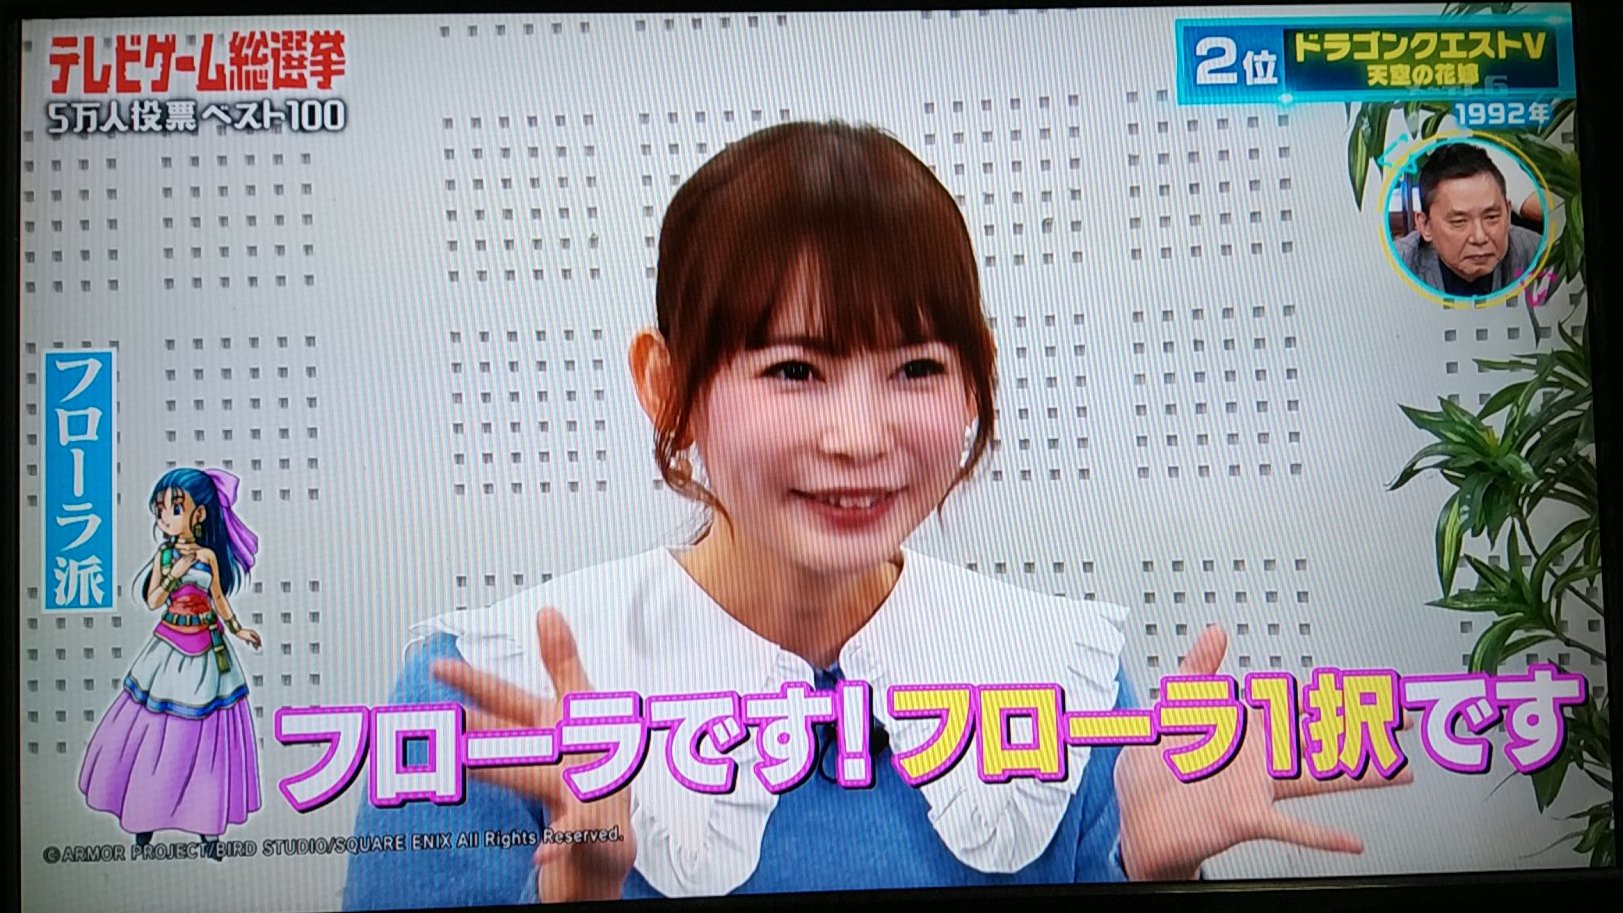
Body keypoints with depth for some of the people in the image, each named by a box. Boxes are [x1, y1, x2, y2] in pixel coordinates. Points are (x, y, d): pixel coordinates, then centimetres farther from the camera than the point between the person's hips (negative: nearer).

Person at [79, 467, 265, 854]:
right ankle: (145, 814, 21)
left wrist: (237, 628, 6)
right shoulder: (165, 554, -4)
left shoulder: (208, 555, -5)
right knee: (156, 729, 5)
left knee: (206, 732, 6)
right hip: (169, 648, 0)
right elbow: (152, 601, -7)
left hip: (207, 651, 0)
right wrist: (175, 573, -19)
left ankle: (209, 822, 17)